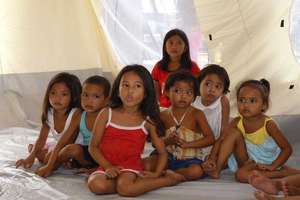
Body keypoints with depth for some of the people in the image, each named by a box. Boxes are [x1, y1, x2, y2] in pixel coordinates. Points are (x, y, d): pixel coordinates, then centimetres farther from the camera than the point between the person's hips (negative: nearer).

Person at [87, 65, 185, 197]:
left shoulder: (148, 122, 2)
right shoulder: (106, 114, 2)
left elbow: (162, 152, 9)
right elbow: (93, 146, 2)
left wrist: (156, 174, -7)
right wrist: (108, 167, -11)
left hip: (132, 166, -2)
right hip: (108, 166, 2)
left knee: (125, 188, -34)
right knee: (96, 185, -30)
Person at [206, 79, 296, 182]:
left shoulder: (268, 124, -21)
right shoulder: (236, 123, -9)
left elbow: (287, 148, -16)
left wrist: (273, 166, -24)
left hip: (264, 162, -4)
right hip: (248, 159, 5)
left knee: (241, 175, -31)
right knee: (234, 132, -17)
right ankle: (217, 170, -13)